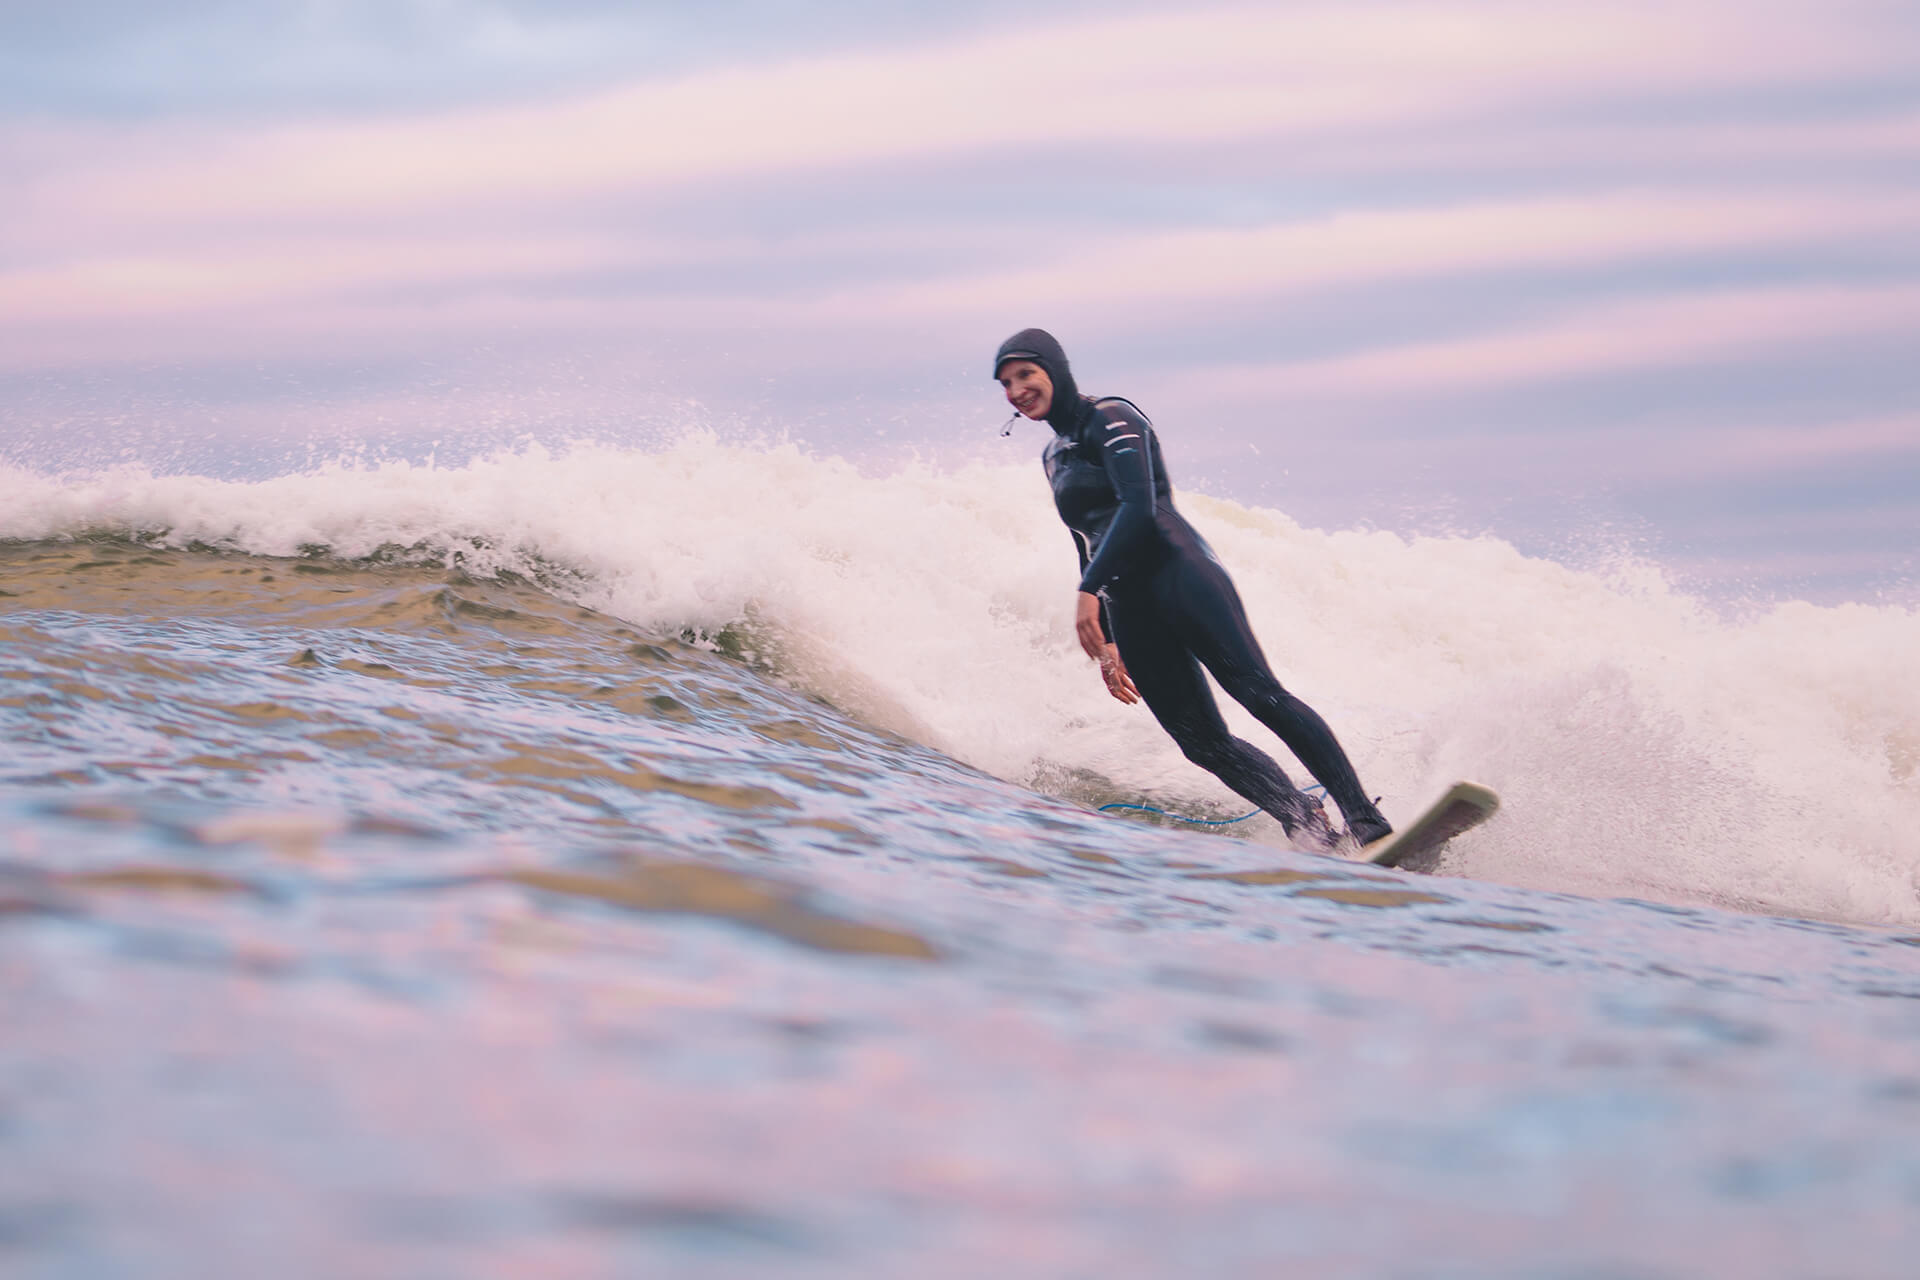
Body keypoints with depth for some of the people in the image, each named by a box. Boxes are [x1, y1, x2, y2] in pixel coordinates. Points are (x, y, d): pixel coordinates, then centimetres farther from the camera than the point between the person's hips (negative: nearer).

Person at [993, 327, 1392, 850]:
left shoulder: (1110, 418, 1)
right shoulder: (1054, 457, 25)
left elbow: (1138, 507, -13)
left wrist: (1089, 591, -19)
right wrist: (1103, 643, 23)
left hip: (1176, 569, -8)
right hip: (1128, 609, 8)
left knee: (1259, 693, -22)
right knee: (1203, 743, -10)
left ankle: (1367, 824, -29)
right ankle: (1314, 832, -14)